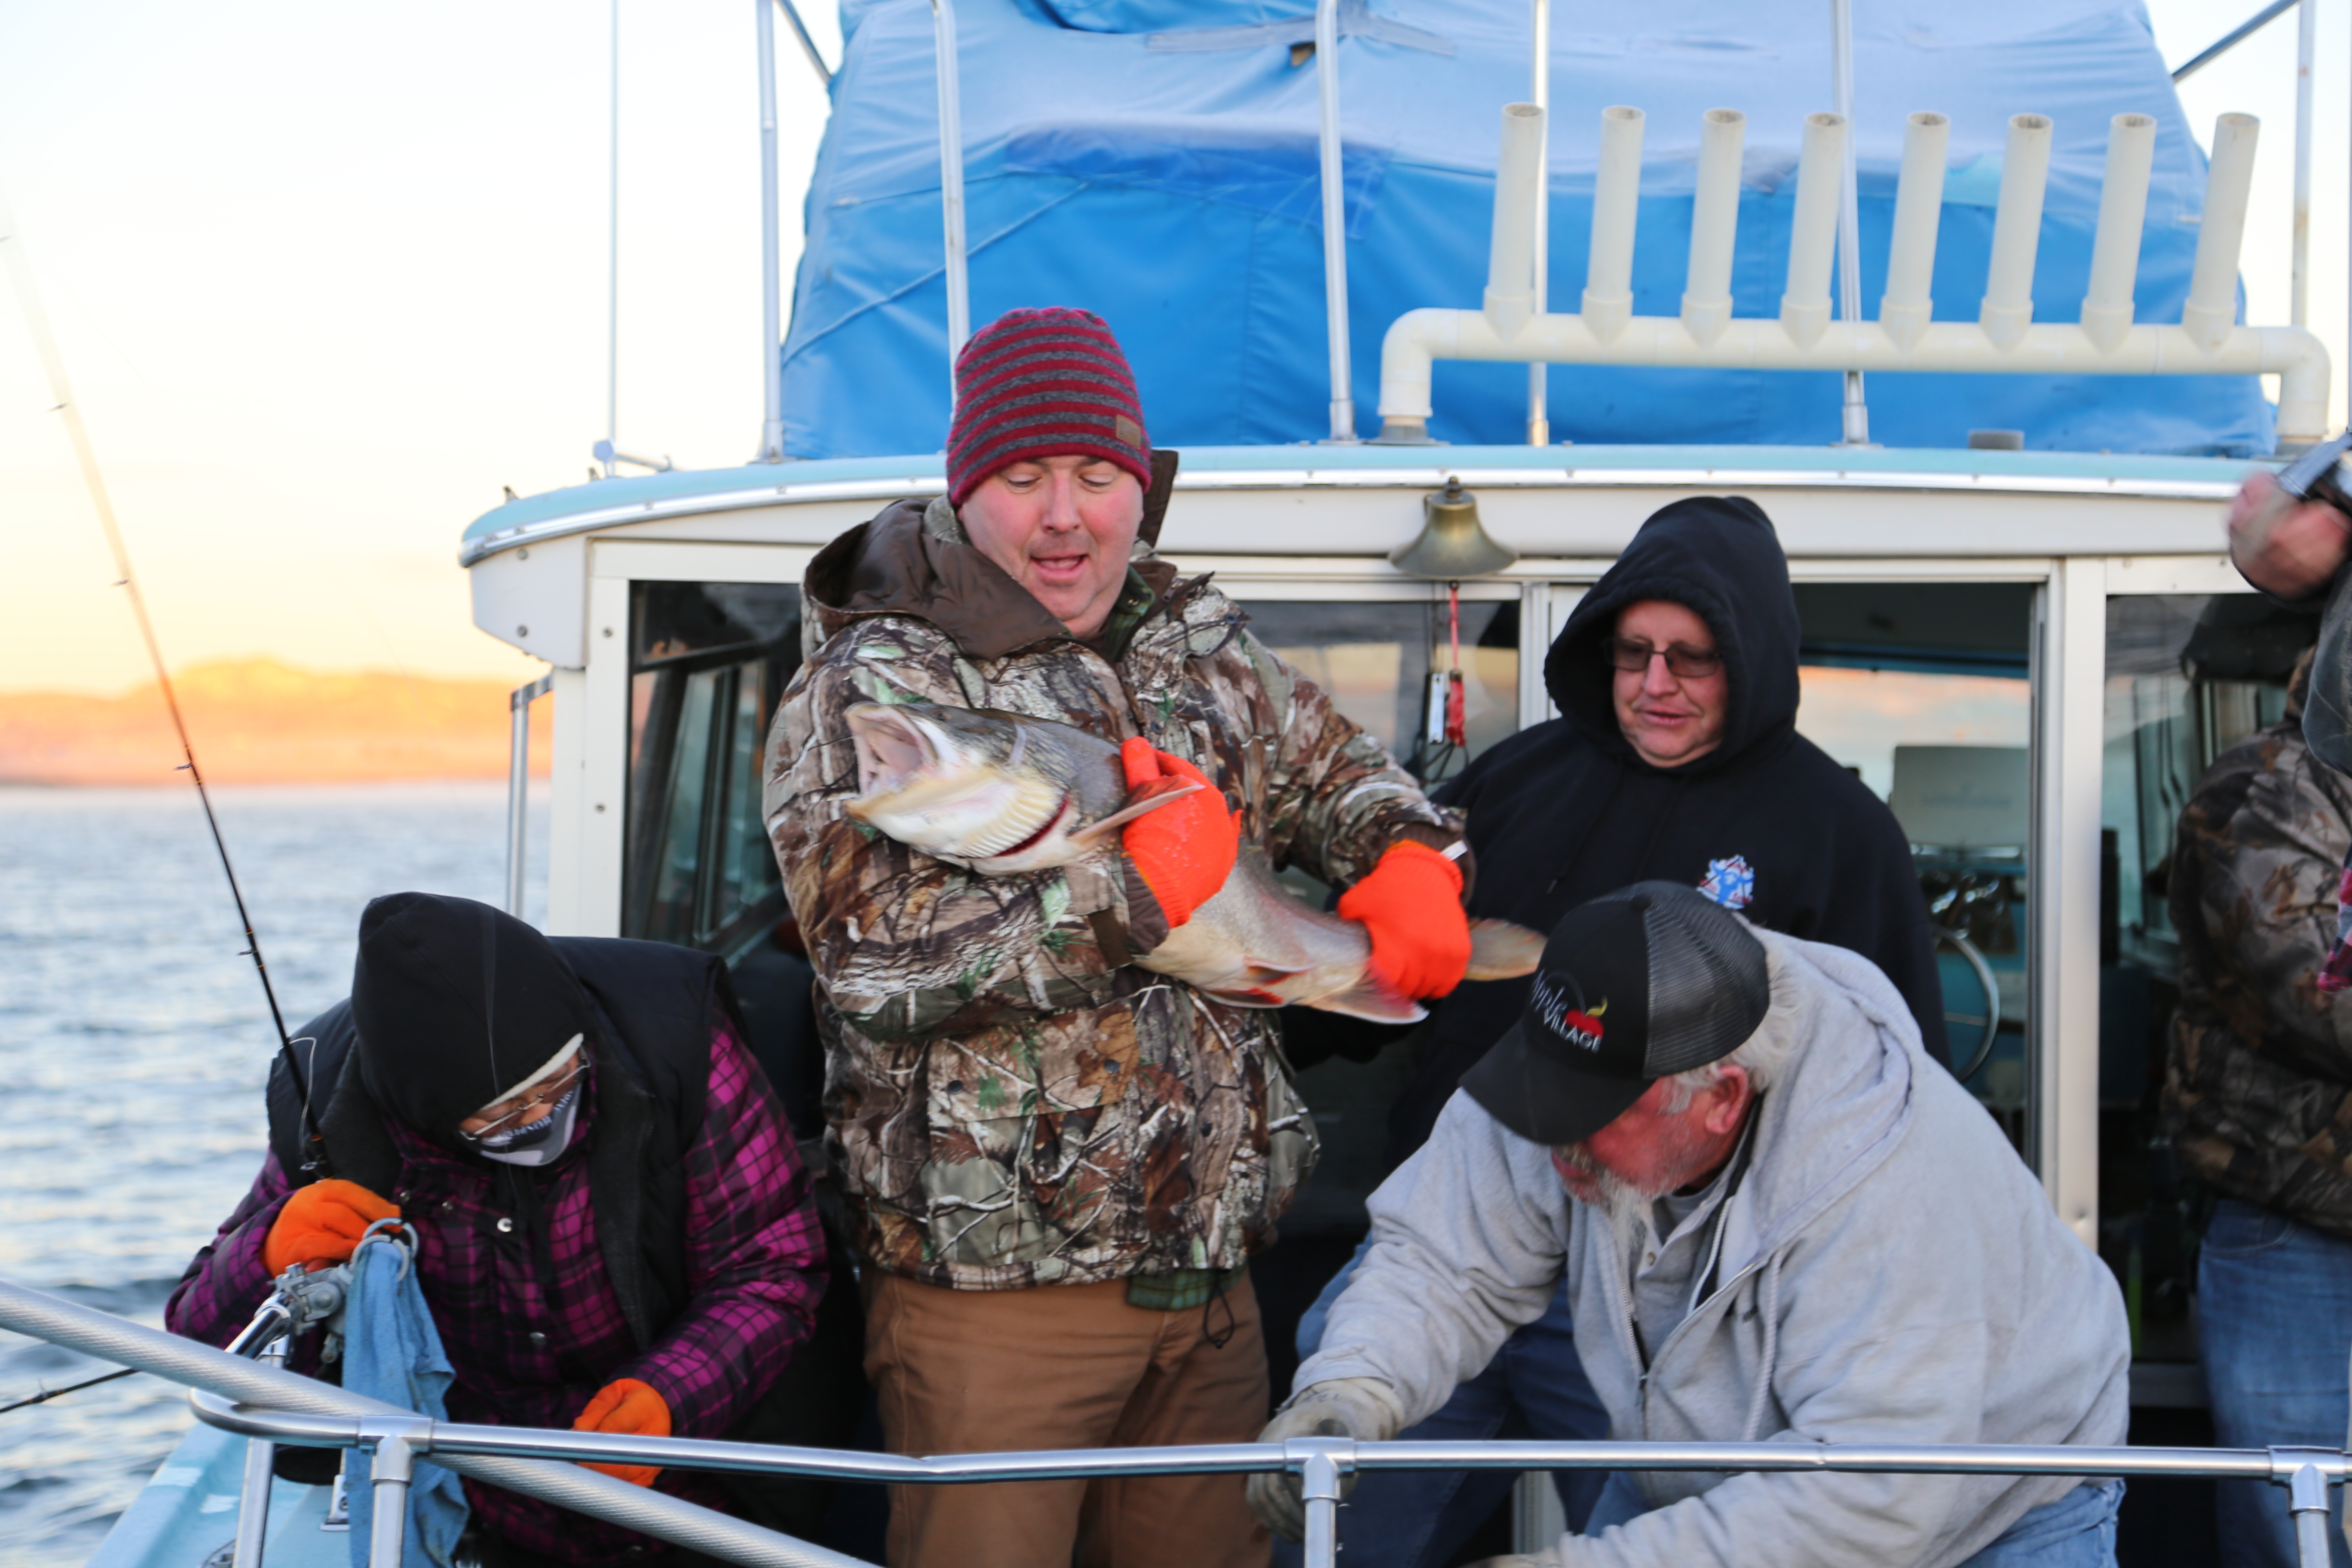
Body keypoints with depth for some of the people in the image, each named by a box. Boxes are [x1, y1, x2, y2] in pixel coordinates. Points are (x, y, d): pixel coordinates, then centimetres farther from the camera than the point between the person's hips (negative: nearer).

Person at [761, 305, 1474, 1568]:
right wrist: (1138, 891, -23)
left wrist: (1410, 856, 3)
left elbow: (1338, 776, 27)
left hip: (1208, 1277, 6)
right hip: (990, 1288, -6)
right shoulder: (864, 693, -9)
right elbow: (879, 956, -21)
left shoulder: (1206, 652, 10)